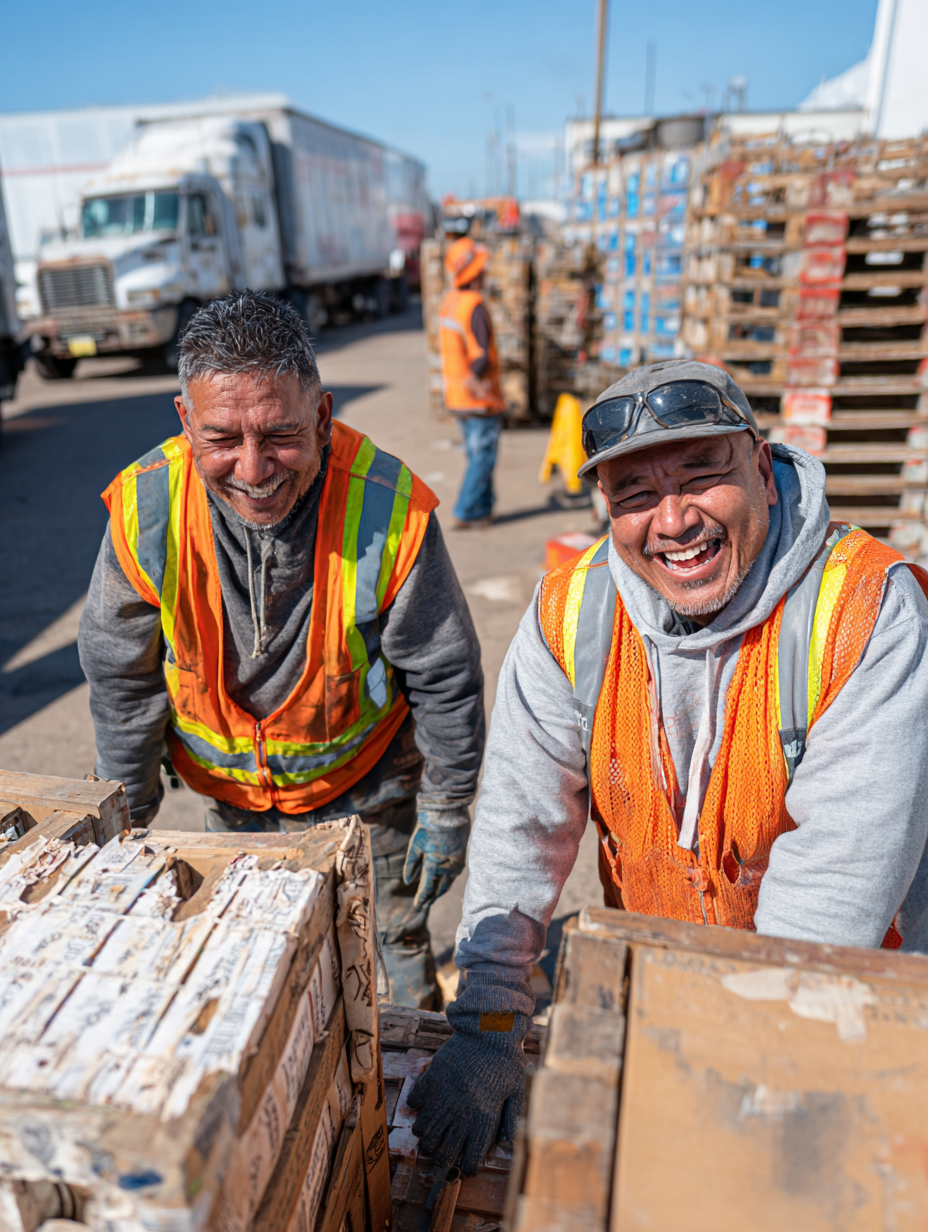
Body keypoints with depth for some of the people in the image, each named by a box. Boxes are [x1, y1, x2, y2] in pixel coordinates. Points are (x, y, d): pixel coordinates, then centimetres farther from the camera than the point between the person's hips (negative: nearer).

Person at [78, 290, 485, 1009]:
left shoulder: (389, 508, -30)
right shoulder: (144, 508, -24)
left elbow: (445, 676, -16)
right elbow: (120, 674, -7)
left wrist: (446, 809, -7)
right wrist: (126, 810, 2)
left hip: (365, 786, -2)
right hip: (229, 791, 3)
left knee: (393, 945, 18)